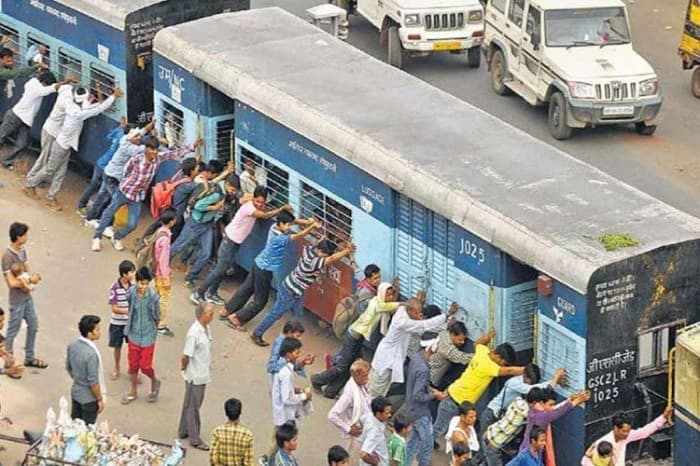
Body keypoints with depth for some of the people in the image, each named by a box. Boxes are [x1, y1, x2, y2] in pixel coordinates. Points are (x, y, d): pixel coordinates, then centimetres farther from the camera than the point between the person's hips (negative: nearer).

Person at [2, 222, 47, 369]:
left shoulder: (22, 250, 1)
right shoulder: (8, 256, -24)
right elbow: (12, 282, -26)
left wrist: (30, 281, -11)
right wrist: (30, 280, -14)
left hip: (27, 296, 8)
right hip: (17, 300, -8)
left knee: (33, 325, 17)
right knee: (13, 331, 4)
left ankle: (29, 358, 33)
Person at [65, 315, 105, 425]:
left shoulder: (72, 346, -7)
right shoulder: (91, 354, -31)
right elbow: (93, 381, -25)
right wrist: (100, 399, -12)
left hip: (75, 393, 7)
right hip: (89, 398, -7)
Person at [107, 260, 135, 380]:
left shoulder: (133, 285, -10)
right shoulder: (115, 288, -22)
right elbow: (114, 308, -18)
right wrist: (129, 311, -27)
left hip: (131, 322, 2)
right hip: (117, 323, -2)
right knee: (117, 347, 16)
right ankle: (117, 368, 36)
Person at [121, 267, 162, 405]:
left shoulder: (153, 297, -20)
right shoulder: (131, 294, -13)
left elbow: (157, 316, -5)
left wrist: (152, 329, 7)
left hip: (148, 336, -3)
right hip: (134, 335, 3)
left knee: (145, 366, 2)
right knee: (133, 364, 14)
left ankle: (155, 383, 33)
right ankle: (133, 391, 32)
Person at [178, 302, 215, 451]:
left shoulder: (206, 329, 1)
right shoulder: (194, 334, -27)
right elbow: (186, 356, -21)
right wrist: (184, 367, -5)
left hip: (202, 374, 9)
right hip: (195, 376, -9)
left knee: (190, 404, 21)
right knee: (193, 406, 4)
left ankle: (183, 431, 36)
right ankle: (195, 439, 14)